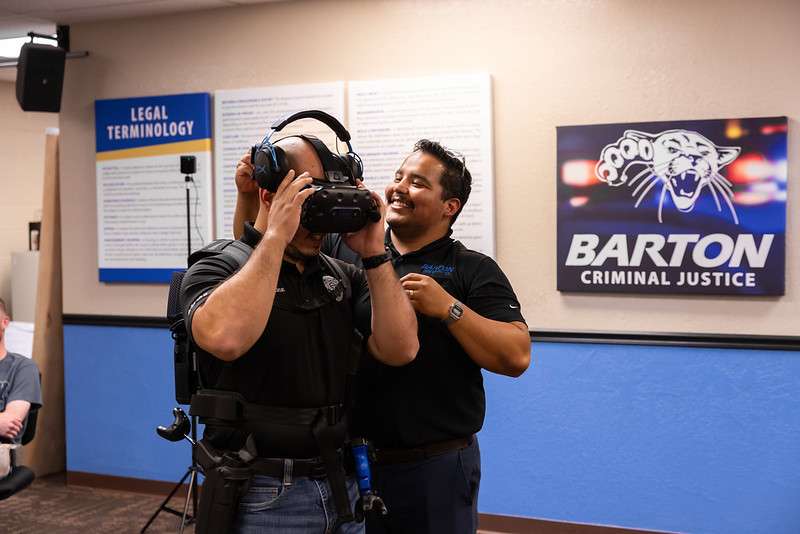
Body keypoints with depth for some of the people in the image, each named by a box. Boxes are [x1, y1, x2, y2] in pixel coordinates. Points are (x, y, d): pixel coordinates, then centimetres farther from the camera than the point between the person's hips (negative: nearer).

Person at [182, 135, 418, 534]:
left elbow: (399, 350, -6)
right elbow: (224, 338, -31)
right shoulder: (216, 270, -8)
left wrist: (374, 253, -11)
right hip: (262, 496, -5)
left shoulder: (343, 277, 7)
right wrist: (275, 236, -24)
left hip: (342, 486, 5)